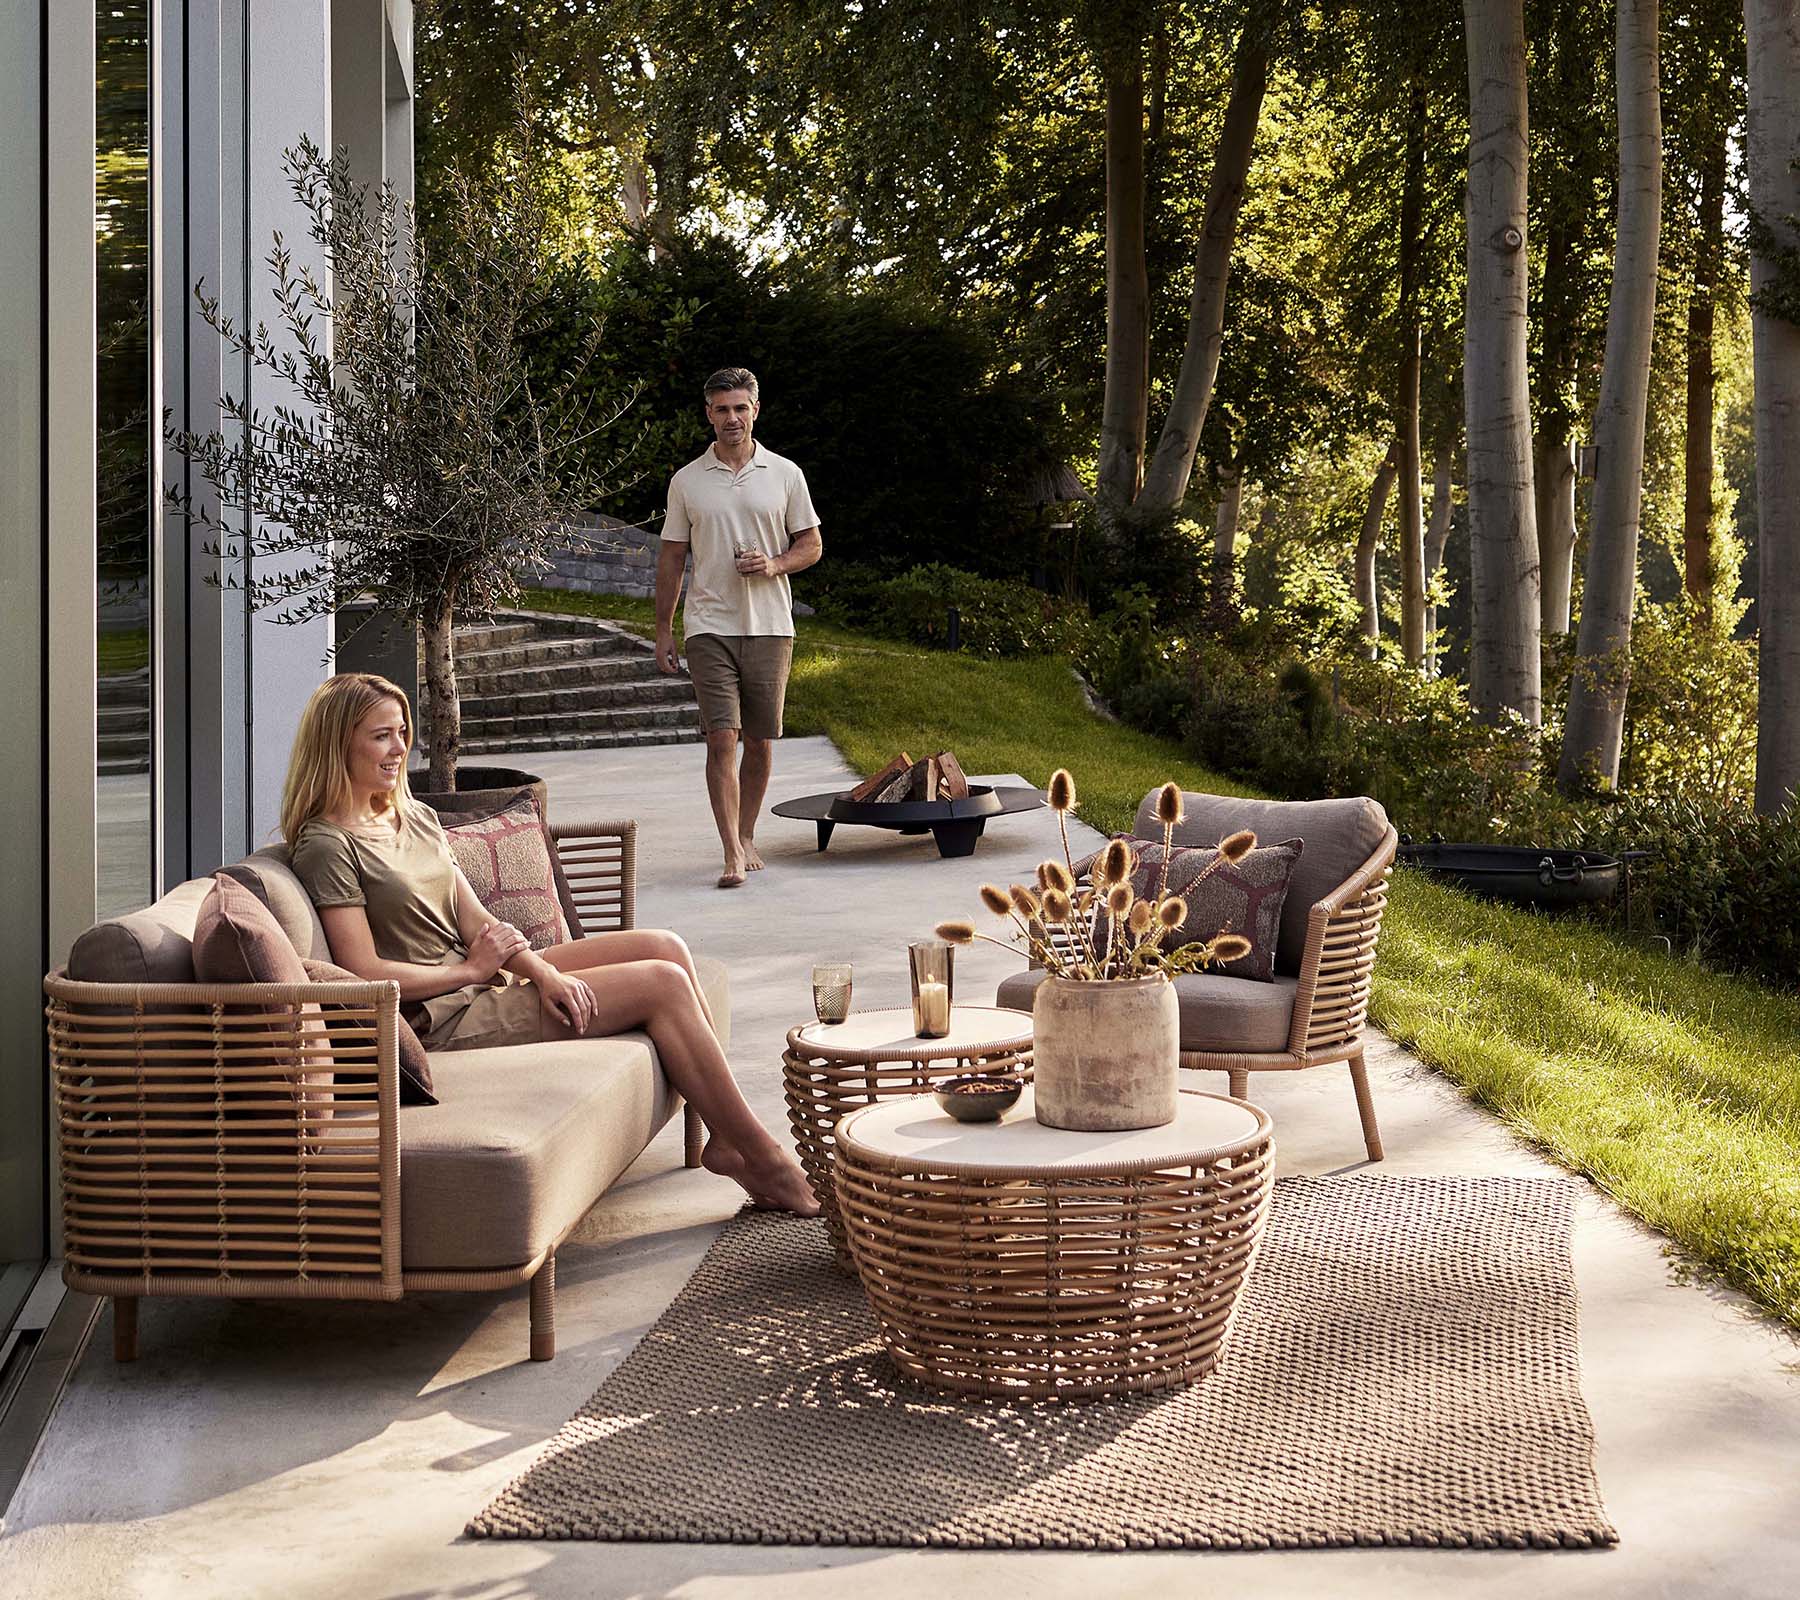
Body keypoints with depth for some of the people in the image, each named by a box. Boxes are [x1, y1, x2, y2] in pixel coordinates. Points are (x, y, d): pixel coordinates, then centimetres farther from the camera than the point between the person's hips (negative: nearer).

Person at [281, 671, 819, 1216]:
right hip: (445, 1018, -9)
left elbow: (476, 920, 8)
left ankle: (729, 1142, -3)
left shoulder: (417, 818, 15)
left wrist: (542, 971, -10)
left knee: (665, 946, -6)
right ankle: (761, 1156, -6)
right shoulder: (327, 847, -12)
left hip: (485, 977, 9)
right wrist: (472, 970, -9)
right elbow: (366, 973, -18)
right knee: (662, 984, -14)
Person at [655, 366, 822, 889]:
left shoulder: (785, 474, 5)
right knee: (722, 739, -10)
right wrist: (663, 630, 6)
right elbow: (671, 558, 9)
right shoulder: (686, 481, 5)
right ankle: (732, 854, -12)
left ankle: (746, 836, 24)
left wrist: (774, 564, -12)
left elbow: (811, 544, 9)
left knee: (761, 741, 7)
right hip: (710, 626, -1)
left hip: (770, 626, 1)